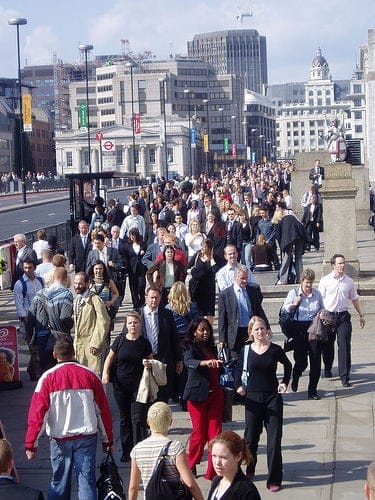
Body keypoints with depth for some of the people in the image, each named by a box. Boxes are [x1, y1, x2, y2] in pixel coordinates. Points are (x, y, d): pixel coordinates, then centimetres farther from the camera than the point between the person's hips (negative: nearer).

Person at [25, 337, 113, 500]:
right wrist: (107, 440, 13)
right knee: (87, 481, 4)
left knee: (59, 482, 13)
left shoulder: (48, 378, -6)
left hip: (59, 439, 0)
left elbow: (37, 413, -8)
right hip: (87, 438, 1)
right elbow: (103, 411, 3)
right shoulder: (90, 376, -1)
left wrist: (30, 443, -1)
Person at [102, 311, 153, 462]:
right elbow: (110, 358, 6)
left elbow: (150, 360, 12)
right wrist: (105, 373, -9)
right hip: (121, 386, 2)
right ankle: (127, 452, 21)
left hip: (139, 386, -1)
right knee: (125, 420, 11)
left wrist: (149, 364, -12)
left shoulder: (144, 343, -1)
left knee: (138, 420, -8)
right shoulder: (120, 341, -1)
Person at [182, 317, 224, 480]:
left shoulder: (211, 347, 15)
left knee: (215, 433, -1)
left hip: (215, 393, 5)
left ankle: (213, 471, 2)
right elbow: (189, 362, -29)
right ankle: (190, 466, 22)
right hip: (198, 395, -5)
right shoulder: (191, 348, -5)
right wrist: (207, 362, -44)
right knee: (199, 433, 0)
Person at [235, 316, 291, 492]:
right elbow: (239, 370, 15)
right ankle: (249, 471, 33)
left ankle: (274, 480, 1)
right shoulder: (246, 351, 0)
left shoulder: (275, 350, -3)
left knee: (274, 438, -4)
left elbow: (288, 365, 15)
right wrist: (238, 386, -1)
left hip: (273, 398, -1)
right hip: (253, 398, 2)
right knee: (251, 437, 11)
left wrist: (285, 382, 2)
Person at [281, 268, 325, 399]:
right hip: (299, 329, -2)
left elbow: (322, 309, 21)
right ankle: (295, 378, 36)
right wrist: (294, 304, -15)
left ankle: (312, 390, 7)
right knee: (301, 360, 0)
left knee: (315, 360, -2)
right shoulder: (294, 293, 1)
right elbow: (284, 309, 2)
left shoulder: (317, 294, 8)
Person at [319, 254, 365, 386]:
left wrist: (361, 315, 21)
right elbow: (320, 299, -1)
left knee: (344, 346, -8)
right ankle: (327, 369, 34)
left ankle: (345, 377, -7)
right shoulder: (325, 281, -2)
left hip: (343, 316, 1)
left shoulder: (349, 281, 7)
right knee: (328, 345, 12)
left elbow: (354, 299, 18)